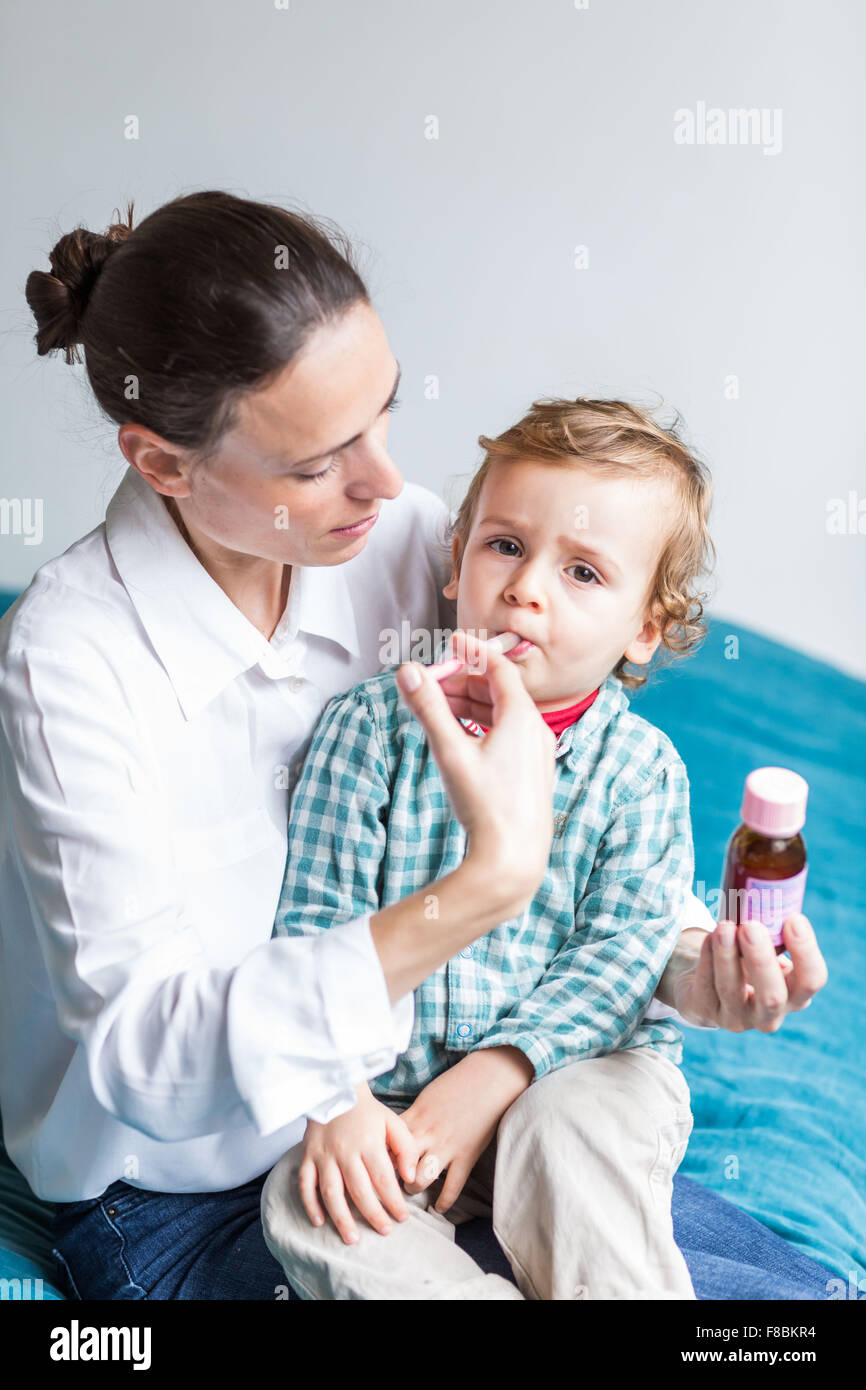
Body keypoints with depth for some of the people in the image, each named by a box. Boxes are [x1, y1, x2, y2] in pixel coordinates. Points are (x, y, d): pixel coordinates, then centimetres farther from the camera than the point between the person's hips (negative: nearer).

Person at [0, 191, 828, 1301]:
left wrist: (672, 961, -18)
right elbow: (140, 1045, -28)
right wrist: (483, 887, -37)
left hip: (397, 1100, 5)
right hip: (182, 1200, -5)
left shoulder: (401, 533, -9)